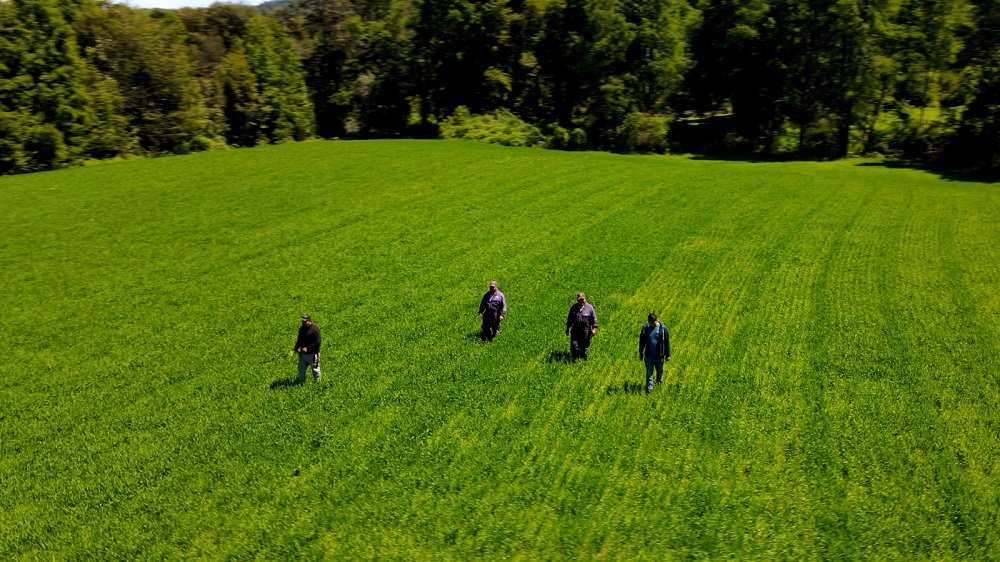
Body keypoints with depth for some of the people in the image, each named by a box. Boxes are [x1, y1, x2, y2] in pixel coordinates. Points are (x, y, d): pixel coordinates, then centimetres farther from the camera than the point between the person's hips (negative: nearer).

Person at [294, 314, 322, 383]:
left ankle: (317, 382, 31)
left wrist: (307, 348, -25)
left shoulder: (315, 329, -21)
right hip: (302, 353, 7)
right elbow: (299, 339, 17)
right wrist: (296, 347, 2)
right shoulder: (302, 328, 3)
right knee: (301, 369, 14)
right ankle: (301, 382, 31)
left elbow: (318, 342, -23)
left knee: (315, 368, 12)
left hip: (312, 354, -7)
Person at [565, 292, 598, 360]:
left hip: (585, 331, -1)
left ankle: (583, 358, 25)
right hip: (575, 330, 1)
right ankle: (574, 358, 8)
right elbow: (569, 319, 14)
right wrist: (567, 328, 15)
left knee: (584, 346, 6)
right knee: (574, 345, -8)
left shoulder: (589, 307, -2)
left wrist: (594, 328, -6)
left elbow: (594, 318, 2)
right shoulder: (573, 308, 4)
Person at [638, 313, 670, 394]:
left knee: (659, 370, 18)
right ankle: (649, 387, 11)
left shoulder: (663, 328, -12)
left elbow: (667, 342, -4)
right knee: (649, 372, 1)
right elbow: (642, 340, 6)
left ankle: (659, 380, 46)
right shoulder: (645, 327, -7)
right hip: (648, 355, 0)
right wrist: (641, 353, 11)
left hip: (659, 355, 0)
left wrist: (668, 355, 0)